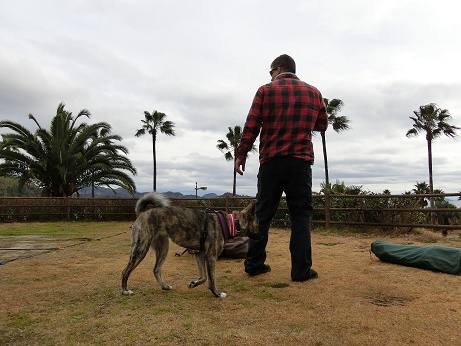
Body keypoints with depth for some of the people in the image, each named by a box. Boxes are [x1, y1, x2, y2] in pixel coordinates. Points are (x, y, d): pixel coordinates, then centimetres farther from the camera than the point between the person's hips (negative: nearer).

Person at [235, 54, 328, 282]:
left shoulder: (266, 91, 3)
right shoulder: (313, 93, 10)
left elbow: (251, 126, -1)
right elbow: (323, 125, 18)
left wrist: (241, 155, 7)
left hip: (270, 161, 0)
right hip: (300, 161, 1)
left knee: (263, 213, 8)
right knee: (300, 215, 4)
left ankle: (254, 264, 14)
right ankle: (301, 270, 2)